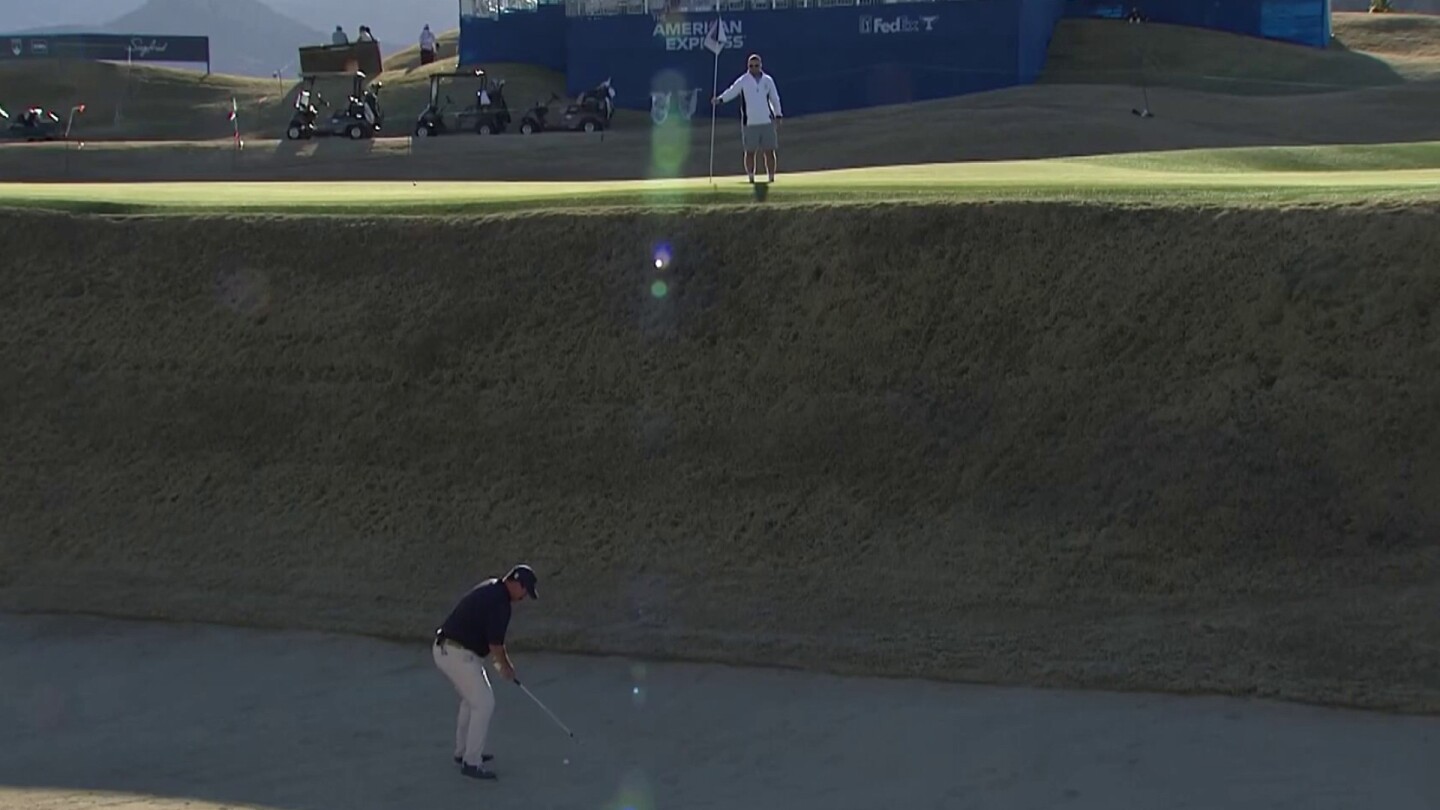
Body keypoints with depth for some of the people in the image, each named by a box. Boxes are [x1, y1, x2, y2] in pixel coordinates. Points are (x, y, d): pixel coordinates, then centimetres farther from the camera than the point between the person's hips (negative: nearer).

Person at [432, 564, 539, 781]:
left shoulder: (491, 588, 13)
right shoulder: (500, 603, -18)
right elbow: (495, 643, -14)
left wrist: (503, 660, 19)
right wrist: (505, 666, 4)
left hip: (443, 649, 10)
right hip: (458, 655, -10)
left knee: (471, 699, 24)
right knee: (484, 704, -7)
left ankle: (463, 752, 33)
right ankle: (471, 762, -5)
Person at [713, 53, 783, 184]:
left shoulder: (768, 80, 9)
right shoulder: (743, 81, 0)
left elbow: (775, 98, 16)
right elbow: (731, 92, -11)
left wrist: (778, 115, 13)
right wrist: (720, 99, -29)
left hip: (767, 122, 2)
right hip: (749, 123, -2)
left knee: (769, 152, 2)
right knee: (750, 152, 2)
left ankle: (771, 178, 8)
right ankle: (751, 177, 8)